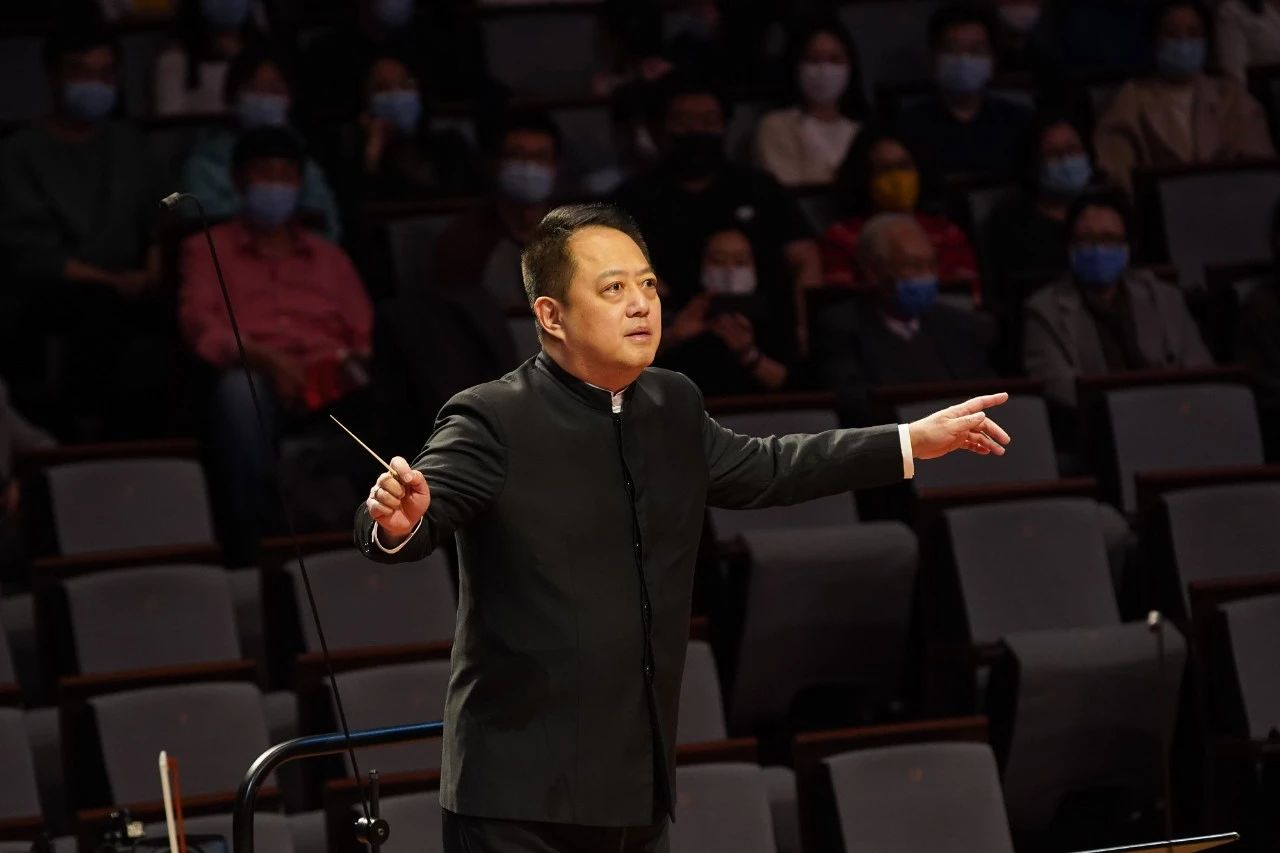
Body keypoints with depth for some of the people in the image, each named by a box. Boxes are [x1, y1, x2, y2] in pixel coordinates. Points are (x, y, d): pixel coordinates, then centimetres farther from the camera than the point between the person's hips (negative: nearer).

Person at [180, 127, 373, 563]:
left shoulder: (328, 255, 32)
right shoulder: (208, 248, 22)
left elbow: (366, 331, 19)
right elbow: (200, 324, 4)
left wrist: (361, 363, -8)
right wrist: (263, 358, -16)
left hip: (333, 384, 2)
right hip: (257, 379, -2)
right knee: (239, 388, -42)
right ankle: (252, 540, -39)